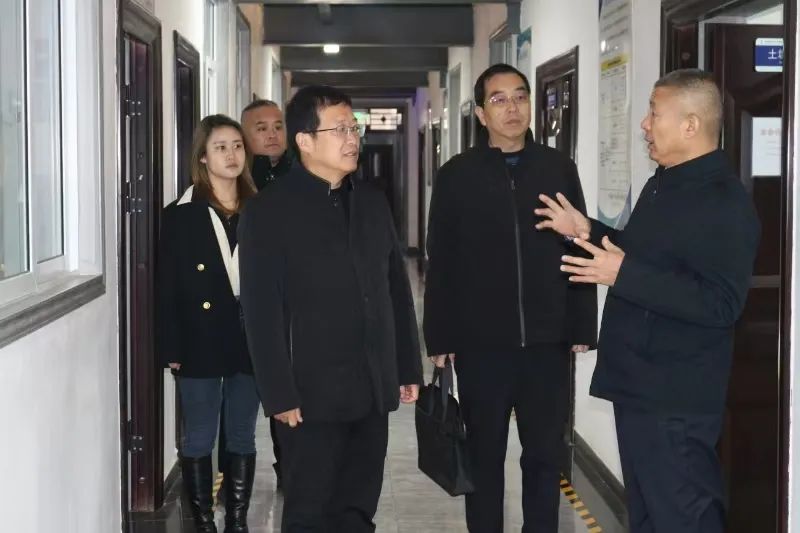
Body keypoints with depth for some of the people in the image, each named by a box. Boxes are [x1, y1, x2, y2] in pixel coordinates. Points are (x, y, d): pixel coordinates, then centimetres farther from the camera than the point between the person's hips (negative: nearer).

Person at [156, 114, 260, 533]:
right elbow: (167, 289, -4)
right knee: (199, 439, 6)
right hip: (201, 344, -3)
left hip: (251, 342, 3)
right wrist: (171, 349, -9)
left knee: (242, 438, 11)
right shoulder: (180, 215, -3)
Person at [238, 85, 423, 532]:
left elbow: (398, 289, 15)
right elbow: (262, 311, -11)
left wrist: (409, 367, 13)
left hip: (373, 391, 5)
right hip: (312, 394, -5)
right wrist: (279, 394, -15)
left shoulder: (372, 201, 12)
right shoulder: (270, 211, -7)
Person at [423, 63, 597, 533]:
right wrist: (441, 339, -3)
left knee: (546, 454, 9)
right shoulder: (457, 175, 0)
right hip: (481, 342, -1)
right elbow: (441, 265, 1)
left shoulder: (559, 168, 3)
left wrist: (582, 329, 0)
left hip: (547, 340, 1)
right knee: (484, 455, 10)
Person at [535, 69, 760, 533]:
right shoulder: (665, 184, 14)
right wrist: (587, 231, 15)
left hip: (675, 399, -10)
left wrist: (624, 276, -29)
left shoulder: (724, 202, -19)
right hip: (641, 386, 10)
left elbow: (721, 303, -27)